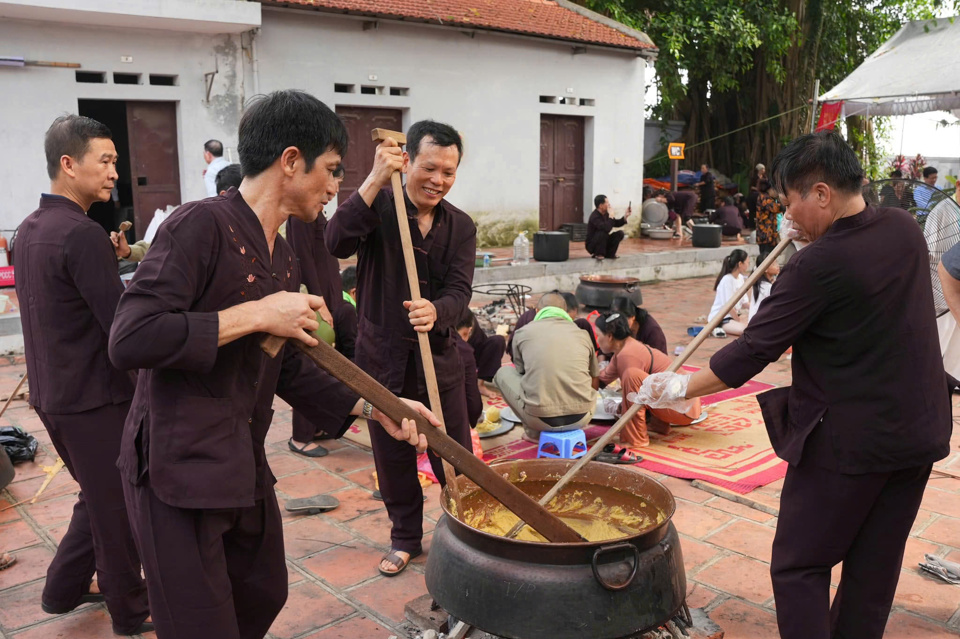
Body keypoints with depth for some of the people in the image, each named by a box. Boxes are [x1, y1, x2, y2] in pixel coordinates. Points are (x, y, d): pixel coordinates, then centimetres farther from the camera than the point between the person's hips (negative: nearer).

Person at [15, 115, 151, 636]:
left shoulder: (30, 229, 8)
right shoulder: (82, 234, -22)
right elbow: (123, 325, -24)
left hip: (52, 392, 9)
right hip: (94, 397, -9)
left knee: (98, 496, 25)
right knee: (117, 506, 8)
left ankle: (64, 589, 36)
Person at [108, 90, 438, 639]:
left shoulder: (285, 260, 11)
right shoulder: (203, 225, -17)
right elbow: (130, 340, -26)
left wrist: (370, 408, 5)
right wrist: (256, 315, -23)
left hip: (246, 470, 9)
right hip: (179, 471, -9)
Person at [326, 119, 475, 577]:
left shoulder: (460, 226, 1)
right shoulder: (379, 206, -8)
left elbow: (459, 290, -10)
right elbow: (338, 242, -27)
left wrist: (435, 311, -33)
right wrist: (376, 180, -33)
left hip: (439, 356, 2)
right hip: (382, 355, -1)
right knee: (393, 458, 13)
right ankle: (405, 538, 32)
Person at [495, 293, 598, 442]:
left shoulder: (522, 333, 7)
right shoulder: (582, 334, 13)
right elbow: (594, 380, 25)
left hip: (540, 419, -3)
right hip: (581, 419, 3)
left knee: (504, 373, 23)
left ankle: (533, 432, 17)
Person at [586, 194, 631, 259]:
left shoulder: (605, 214, 0)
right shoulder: (594, 216, -26)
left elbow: (617, 223, 12)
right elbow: (607, 228, -39)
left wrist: (625, 216, -3)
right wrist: (611, 216, -28)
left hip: (603, 243, 8)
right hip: (592, 246, -8)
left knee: (620, 233, -4)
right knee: (603, 232, -34)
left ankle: (609, 254, 4)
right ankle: (599, 254, -16)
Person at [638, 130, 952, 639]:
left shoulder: (818, 265, -21)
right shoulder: (906, 229, 0)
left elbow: (754, 352, -18)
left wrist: (680, 389, -9)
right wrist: (812, 235, 18)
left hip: (849, 440, -8)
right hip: (920, 431, 8)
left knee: (799, 568, 7)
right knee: (873, 574, 17)